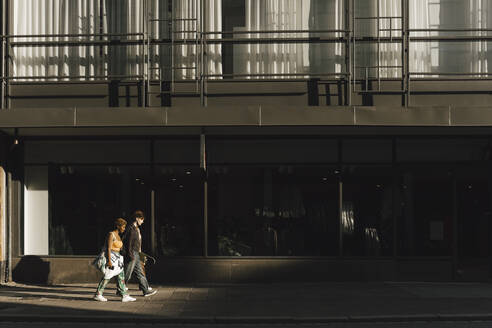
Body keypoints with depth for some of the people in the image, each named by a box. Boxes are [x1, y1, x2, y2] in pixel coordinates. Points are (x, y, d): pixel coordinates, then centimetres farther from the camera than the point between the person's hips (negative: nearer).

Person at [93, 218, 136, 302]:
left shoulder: (117, 236, 15)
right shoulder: (111, 234, -13)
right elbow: (109, 248, -19)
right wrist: (109, 261, -24)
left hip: (117, 259, 9)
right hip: (110, 258, -9)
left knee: (121, 276, 2)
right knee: (106, 277, -1)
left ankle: (125, 296, 0)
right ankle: (97, 295, 10)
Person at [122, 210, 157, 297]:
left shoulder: (137, 229, 16)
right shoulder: (131, 228, -14)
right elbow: (128, 243, -19)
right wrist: (131, 255, -22)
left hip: (136, 254, 10)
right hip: (132, 254, -10)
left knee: (140, 273, 9)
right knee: (127, 274, -2)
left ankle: (146, 290, 10)